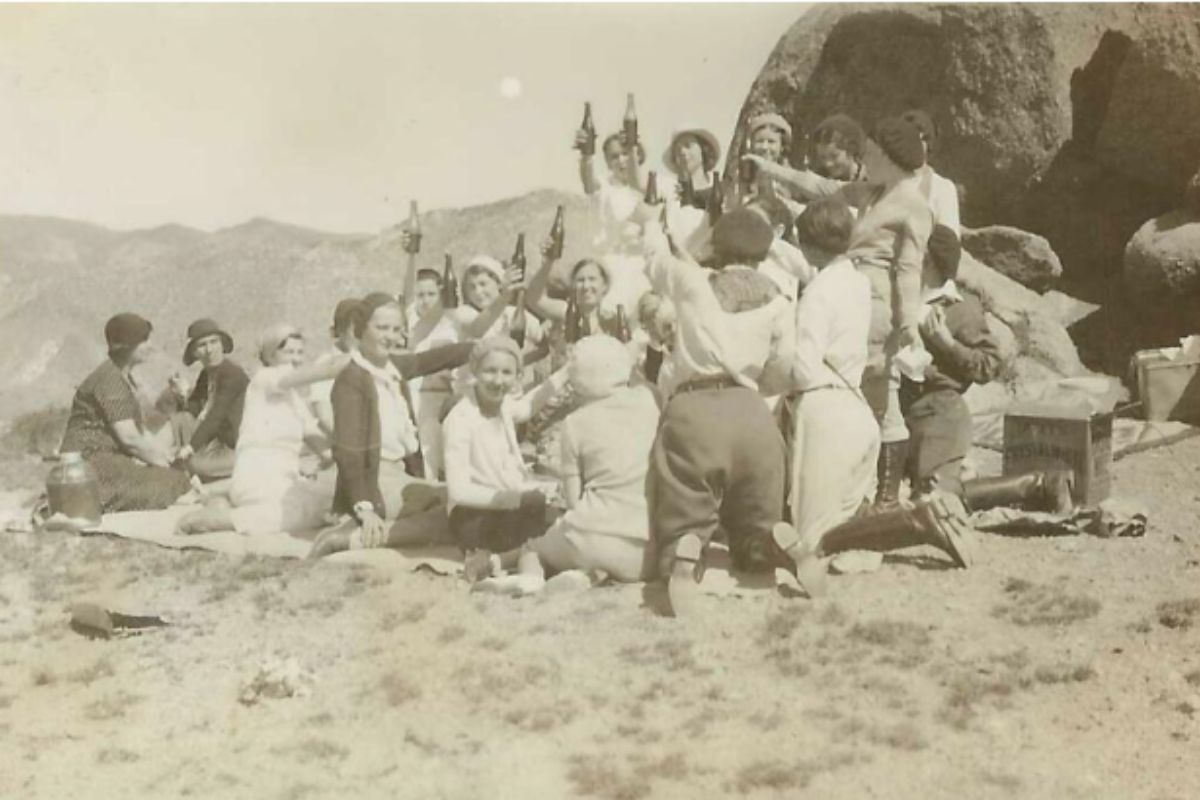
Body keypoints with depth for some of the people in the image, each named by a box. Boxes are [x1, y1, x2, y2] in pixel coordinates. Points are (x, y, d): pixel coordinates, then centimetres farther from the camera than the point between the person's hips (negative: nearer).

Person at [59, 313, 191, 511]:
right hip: (90, 462, -10)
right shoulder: (109, 378, -15)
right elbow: (128, 437, -19)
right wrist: (161, 460, -6)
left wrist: (166, 451, 0)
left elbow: (136, 428, 17)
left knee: (177, 477, -7)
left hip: (114, 458, 10)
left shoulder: (123, 376, 17)